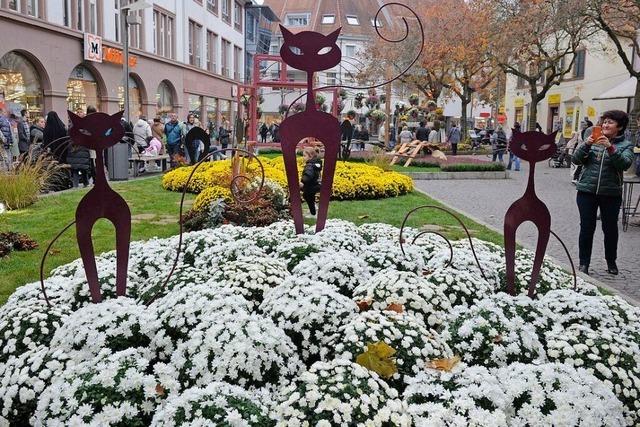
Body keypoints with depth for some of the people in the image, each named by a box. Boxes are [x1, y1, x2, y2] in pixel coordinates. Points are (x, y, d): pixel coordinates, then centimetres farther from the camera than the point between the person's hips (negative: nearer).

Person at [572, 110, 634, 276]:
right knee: (587, 228, 3)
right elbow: (576, 159, -2)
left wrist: (610, 148, -28)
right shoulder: (593, 141, 6)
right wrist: (586, 145, -17)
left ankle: (611, 262, 29)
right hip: (587, 192, 1)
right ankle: (584, 263, 15)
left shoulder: (626, 145, 1)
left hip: (611, 193, -1)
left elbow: (625, 164, -17)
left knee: (610, 228, 9)